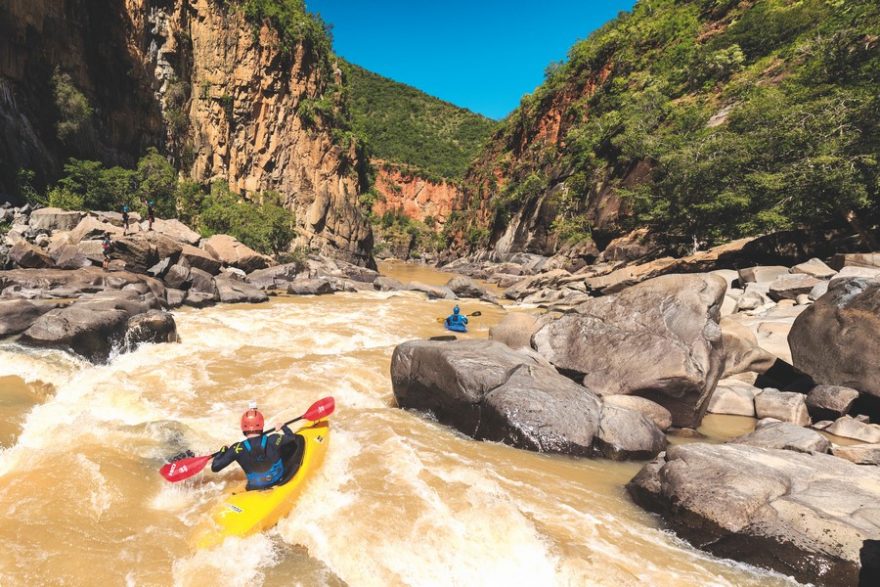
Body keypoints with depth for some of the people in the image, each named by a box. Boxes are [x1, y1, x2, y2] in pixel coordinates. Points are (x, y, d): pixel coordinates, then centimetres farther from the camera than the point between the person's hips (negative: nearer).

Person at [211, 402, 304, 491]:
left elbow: (215, 467, -16)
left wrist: (223, 451, 4)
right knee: (299, 440, 14)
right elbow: (294, 438, -7)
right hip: (280, 481, -2)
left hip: (255, 488, 3)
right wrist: (284, 428, 12)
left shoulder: (238, 449, -24)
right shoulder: (273, 440, -24)